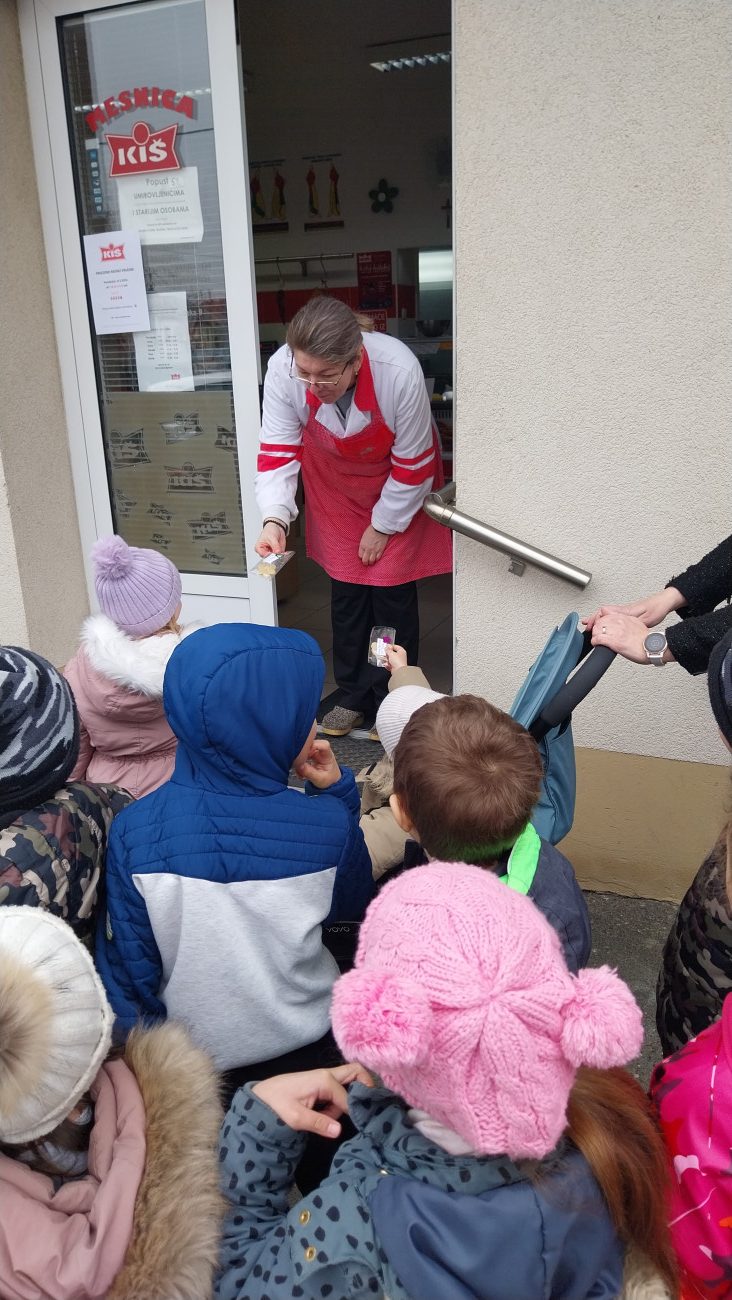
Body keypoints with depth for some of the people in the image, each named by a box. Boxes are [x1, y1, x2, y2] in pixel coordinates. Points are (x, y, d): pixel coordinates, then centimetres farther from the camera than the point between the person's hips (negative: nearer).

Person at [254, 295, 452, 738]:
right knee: (346, 589, 7)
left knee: (391, 591, -2)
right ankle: (353, 697, 23)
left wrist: (383, 526, -14)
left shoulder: (399, 371, -38)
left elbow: (413, 464, -24)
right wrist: (275, 518, -36)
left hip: (397, 483, -2)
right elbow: (278, 451, -21)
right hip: (335, 484, 3)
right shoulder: (283, 370, -31)